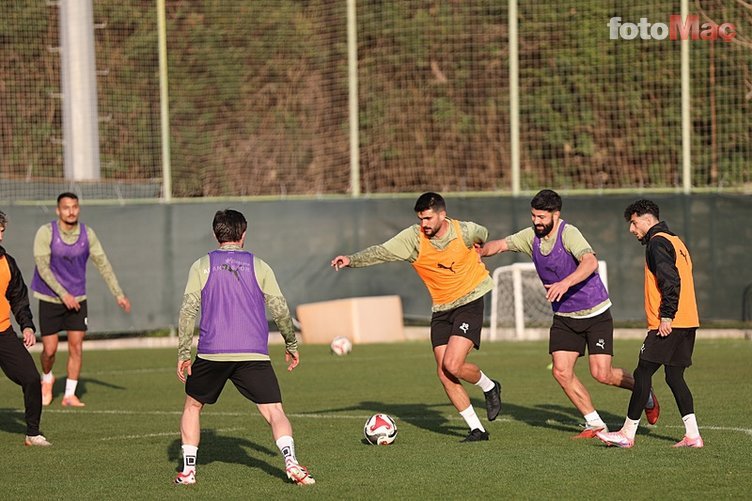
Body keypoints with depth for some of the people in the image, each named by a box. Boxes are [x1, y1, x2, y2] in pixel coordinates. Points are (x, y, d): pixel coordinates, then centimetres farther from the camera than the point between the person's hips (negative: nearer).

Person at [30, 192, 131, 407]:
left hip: (77, 299, 2)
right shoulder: (46, 232, -14)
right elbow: (42, 266, -18)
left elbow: (103, 264, 0)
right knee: (49, 350, -1)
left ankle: (70, 395, 7)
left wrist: (119, 295, -5)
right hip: (50, 299, -2)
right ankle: (47, 379, 30)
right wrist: (63, 294, -24)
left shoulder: (87, 234, -4)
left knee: (76, 346, -4)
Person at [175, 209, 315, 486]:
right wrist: (291, 345, 19)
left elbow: (188, 310, 0)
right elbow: (280, 309, 6)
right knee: (274, 411, -2)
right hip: (254, 354, 0)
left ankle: (188, 470, 14)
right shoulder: (259, 266, 9)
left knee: (192, 406, 20)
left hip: (211, 353, 0)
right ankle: (291, 461, -25)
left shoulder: (201, 266, 7)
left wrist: (183, 354, 4)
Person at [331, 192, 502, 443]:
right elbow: (381, 252, -24)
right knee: (444, 373, -1)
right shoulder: (413, 237, -12)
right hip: (440, 309, 4)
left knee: (452, 364, -20)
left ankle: (489, 387, 12)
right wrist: (352, 260, -38)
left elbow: (483, 236, 12)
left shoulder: (465, 231, -13)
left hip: (469, 302, -4)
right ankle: (477, 430, 10)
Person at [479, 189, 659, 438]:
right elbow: (500, 244, 8)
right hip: (564, 317, 6)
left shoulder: (569, 233, -22)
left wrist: (565, 283, -50)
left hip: (595, 313, -6)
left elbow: (590, 262, -37)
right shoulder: (531, 236, -1)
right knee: (561, 371, -6)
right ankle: (595, 424, 7)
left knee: (601, 374, -11)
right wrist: (477, 252, -12)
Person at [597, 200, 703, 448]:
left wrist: (667, 316, -20)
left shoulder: (658, 242, -9)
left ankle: (627, 434, -2)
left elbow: (671, 281, -20)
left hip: (669, 325, -10)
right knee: (674, 377, 10)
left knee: (642, 373, -4)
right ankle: (692, 435, 3)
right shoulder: (674, 241, 21)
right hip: (688, 322, 10)